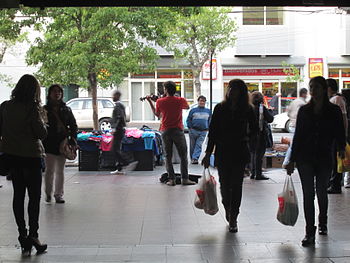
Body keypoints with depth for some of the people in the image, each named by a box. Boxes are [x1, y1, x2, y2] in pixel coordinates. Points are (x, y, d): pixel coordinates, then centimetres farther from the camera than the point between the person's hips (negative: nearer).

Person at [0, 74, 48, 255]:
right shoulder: (32, 108, -16)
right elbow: (42, 133, -14)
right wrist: (40, 118, 0)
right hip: (31, 155, -5)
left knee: (18, 194, 13)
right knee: (34, 196, 5)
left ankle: (22, 234, 14)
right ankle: (33, 235, 0)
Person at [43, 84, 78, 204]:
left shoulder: (66, 110, 8)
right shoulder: (45, 109, 1)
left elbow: (73, 125, 11)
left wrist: (73, 138, -2)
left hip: (63, 144, 2)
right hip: (49, 144, -2)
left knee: (60, 171, 8)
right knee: (50, 170, -1)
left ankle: (59, 195, 16)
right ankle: (48, 193, 18)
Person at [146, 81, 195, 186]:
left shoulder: (160, 101, -4)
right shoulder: (181, 100, -4)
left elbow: (157, 114, 13)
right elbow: (187, 107, 19)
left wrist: (150, 102, 20)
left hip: (166, 131, 1)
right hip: (178, 131, -1)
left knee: (168, 157, 7)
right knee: (183, 156, 7)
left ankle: (171, 179, 4)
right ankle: (184, 179, 5)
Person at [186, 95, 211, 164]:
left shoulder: (208, 111, 14)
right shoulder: (193, 110, 7)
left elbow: (210, 120, 18)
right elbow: (188, 120, 7)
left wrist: (208, 129, 7)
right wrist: (190, 127, -3)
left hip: (203, 132, 1)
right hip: (193, 131, -1)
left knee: (199, 145, -11)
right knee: (192, 146, 4)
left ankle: (195, 158, -16)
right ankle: (192, 159, 13)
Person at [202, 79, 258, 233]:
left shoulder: (247, 110, 1)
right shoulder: (220, 108, 2)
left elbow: (254, 129, 15)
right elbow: (212, 132, 3)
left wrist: (246, 137, -3)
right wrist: (208, 153, 0)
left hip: (240, 152, -1)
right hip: (222, 152, 1)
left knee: (236, 185, -2)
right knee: (225, 185, 6)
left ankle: (233, 219, 7)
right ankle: (228, 210, 34)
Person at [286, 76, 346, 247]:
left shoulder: (334, 111, 1)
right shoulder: (304, 110, 5)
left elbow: (339, 133, 2)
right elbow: (297, 135, 6)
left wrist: (341, 148, -14)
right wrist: (292, 160, 5)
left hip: (324, 158, 0)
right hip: (305, 158, 1)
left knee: (321, 192, 12)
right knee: (308, 194, -3)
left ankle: (322, 223, 37)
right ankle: (309, 233, -2)